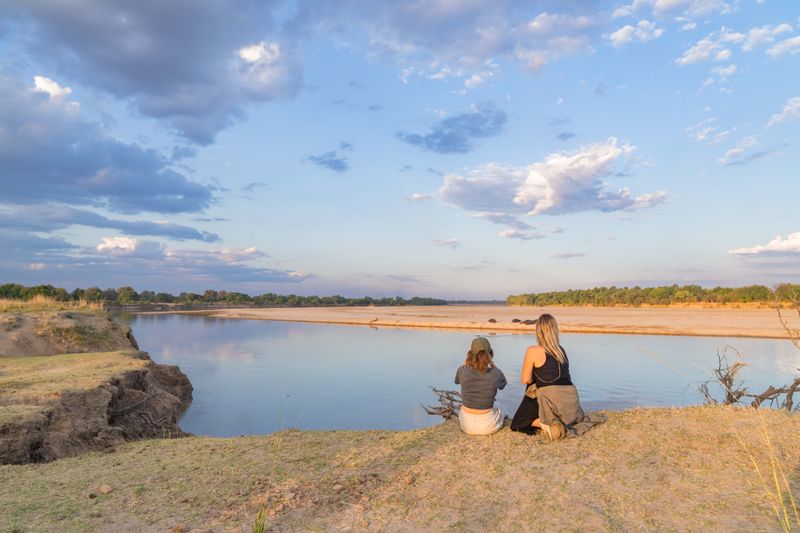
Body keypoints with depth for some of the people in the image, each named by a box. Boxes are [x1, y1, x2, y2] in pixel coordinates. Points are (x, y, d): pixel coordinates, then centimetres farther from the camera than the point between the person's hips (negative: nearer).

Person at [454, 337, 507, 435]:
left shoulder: (462, 371, -16)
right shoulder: (495, 374, -20)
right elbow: (503, 385, 6)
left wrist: (466, 362, 8)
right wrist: (492, 364, 4)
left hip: (467, 425, 1)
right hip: (487, 427, -1)